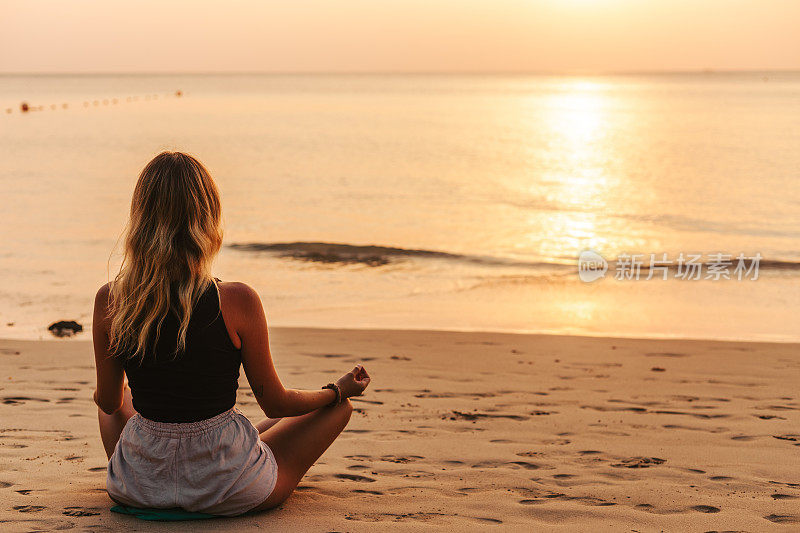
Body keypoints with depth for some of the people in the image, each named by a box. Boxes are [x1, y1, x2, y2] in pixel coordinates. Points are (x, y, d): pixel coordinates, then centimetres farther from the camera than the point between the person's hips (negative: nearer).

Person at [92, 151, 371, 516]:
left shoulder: (109, 301, -12)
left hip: (137, 487, 4)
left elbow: (109, 400, 4)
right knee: (338, 406, 21)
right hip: (229, 493, -3)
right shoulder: (237, 302, -20)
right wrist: (339, 389, 13)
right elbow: (275, 404, -7)